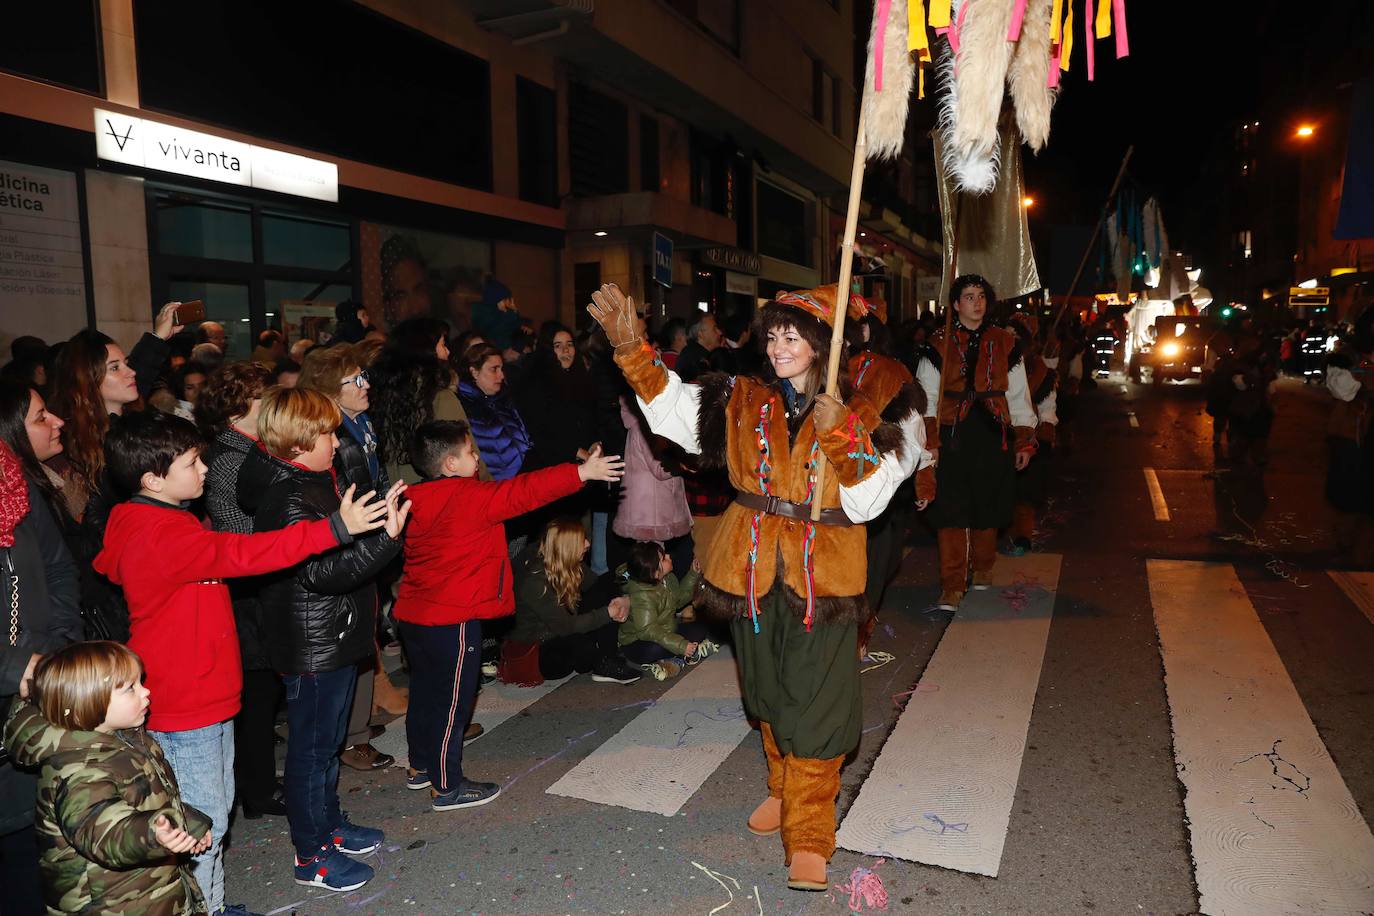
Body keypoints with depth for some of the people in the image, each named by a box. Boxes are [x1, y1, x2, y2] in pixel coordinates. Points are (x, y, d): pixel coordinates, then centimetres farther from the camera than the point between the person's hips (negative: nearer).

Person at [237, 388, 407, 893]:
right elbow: (321, 571, -34)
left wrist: (376, 520, 13)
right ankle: (311, 855, 21)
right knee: (312, 747, 5)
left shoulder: (310, 484, 8)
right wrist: (385, 536, -40)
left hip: (333, 640, 10)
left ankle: (329, 823, 40)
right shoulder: (290, 501, -24)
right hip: (313, 648, -10)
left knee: (328, 739, 23)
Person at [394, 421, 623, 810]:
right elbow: (522, 492, -22)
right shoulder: (467, 497, -19)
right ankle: (447, 787, 13)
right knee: (452, 700, 2)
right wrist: (582, 472, -21)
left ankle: (420, 766, 38)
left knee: (425, 692, 22)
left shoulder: (420, 500, 8)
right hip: (452, 621, -9)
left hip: (415, 614, 9)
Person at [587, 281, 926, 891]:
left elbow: (868, 499, -12)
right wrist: (631, 346, -11)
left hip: (823, 577, -3)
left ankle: (808, 839, 10)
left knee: (815, 704, -3)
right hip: (754, 571, 3)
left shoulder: (859, 415, -5)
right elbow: (669, 403, 1)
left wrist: (839, 432, -23)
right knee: (770, 694, 19)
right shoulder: (742, 402, 3)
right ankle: (784, 788, 43)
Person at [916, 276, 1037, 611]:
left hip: (993, 437, 2)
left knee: (987, 508, 10)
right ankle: (952, 585, -1)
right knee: (950, 510, -6)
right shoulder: (940, 344, 4)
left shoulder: (1004, 343, 9)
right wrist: (929, 441, -6)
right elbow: (927, 396, 3)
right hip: (952, 436, -2)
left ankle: (983, 568, 32)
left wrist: (1025, 442, 7)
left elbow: (1019, 395, 12)